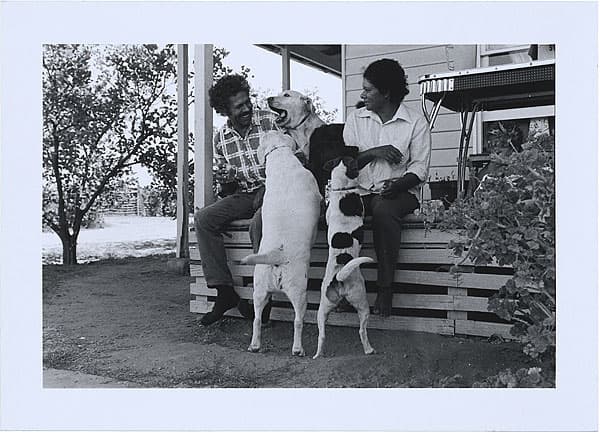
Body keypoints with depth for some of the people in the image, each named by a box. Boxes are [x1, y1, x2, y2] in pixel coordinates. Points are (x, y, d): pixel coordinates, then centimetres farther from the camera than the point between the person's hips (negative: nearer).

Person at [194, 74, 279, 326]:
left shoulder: (270, 121, -6)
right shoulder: (220, 139, 7)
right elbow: (225, 190, 14)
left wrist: (268, 189, -18)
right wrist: (225, 181, -11)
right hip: (243, 196, 5)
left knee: (259, 223, -36)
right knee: (203, 218, -17)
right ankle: (225, 291, -16)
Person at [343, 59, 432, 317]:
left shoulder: (416, 122, 3)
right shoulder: (356, 119, 13)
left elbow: (420, 169, -2)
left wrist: (398, 185, -21)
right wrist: (373, 152, -12)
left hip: (400, 191, -3)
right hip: (361, 190, 3)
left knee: (383, 209, -38)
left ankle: (385, 288, -30)